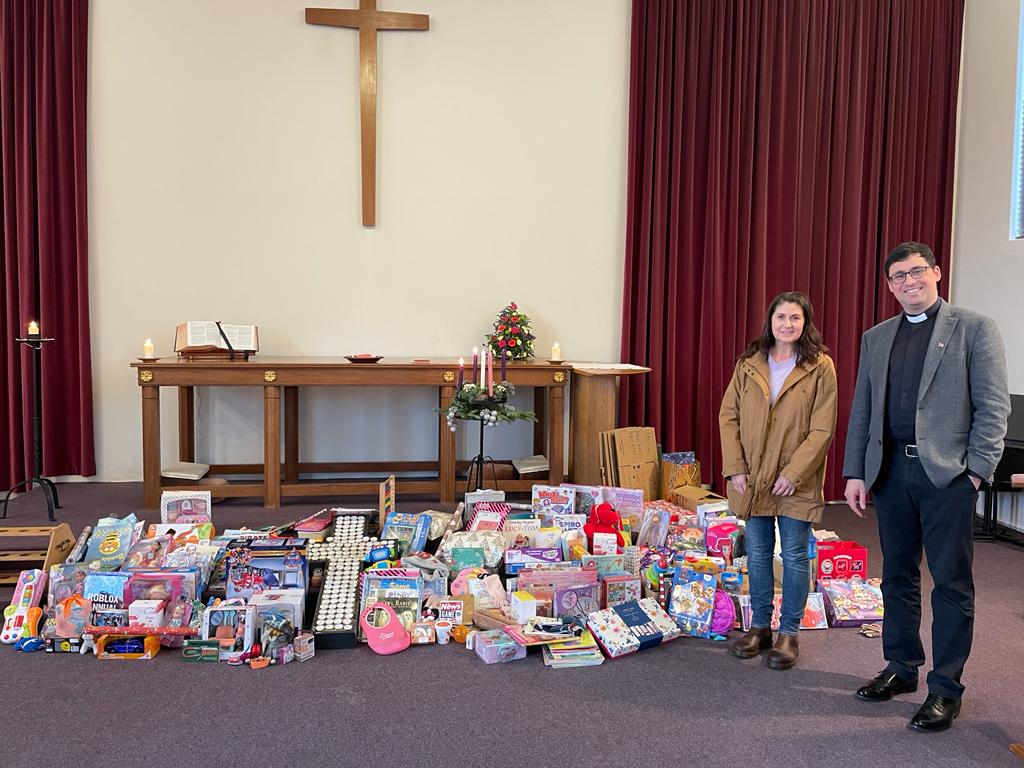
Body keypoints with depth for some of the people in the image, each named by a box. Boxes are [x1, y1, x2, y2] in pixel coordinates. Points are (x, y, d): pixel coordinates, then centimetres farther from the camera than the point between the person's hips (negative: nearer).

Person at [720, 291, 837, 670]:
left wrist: (794, 473, -15)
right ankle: (759, 626, 25)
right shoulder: (749, 364, 4)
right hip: (752, 478, 3)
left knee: (794, 556, 5)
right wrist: (735, 468, -5)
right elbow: (728, 416, 4)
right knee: (757, 553, 12)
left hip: (797, 481, -3)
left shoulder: (820, 367, -5)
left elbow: (822, 429, -8)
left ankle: (789, 633, 19)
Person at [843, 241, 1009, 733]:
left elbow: (993, 406, -5)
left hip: (948, 472, -4)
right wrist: (855, 472, 5)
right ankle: (901, 669, 28)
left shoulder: (974, 328, 0)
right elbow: (861, 410, 12)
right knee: (898, 576, 14)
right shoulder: (876, 338, 13)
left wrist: (976, 470, -12)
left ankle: (946, 688, 14)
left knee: (951, 582, 2)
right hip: (890, 471, 5)